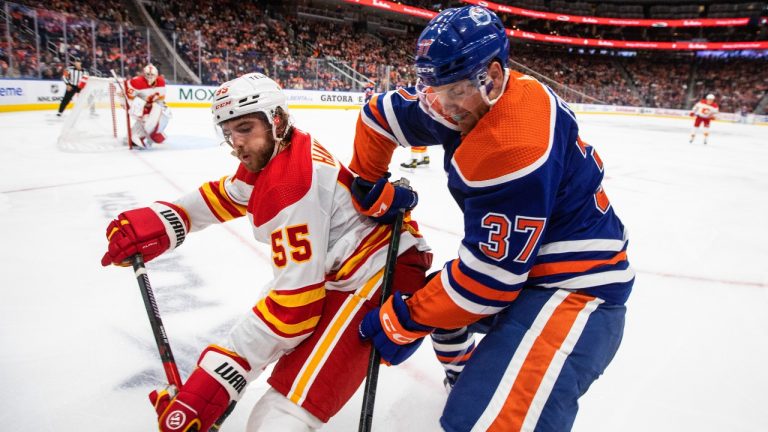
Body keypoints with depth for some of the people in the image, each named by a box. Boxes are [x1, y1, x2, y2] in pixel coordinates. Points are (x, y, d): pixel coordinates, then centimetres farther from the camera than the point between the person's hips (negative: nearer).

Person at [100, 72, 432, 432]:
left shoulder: (291, 186, -25)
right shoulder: (267, 155, 4)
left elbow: (295, 302, -27)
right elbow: (223, 197, 19)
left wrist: (215, 380, -23)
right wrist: (160, 222, 2)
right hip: (343, 265, 11)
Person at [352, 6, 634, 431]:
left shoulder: (515, 145, -30)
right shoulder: (467, 96, -4)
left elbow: (491, 273, -25)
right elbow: (381, 113, 10)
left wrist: (406, 321, -14)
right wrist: (370, 188, 11)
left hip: (577, 283, -9)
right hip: (525, 260, 10)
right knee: (438, 294, 26)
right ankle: (466, 377, 50)